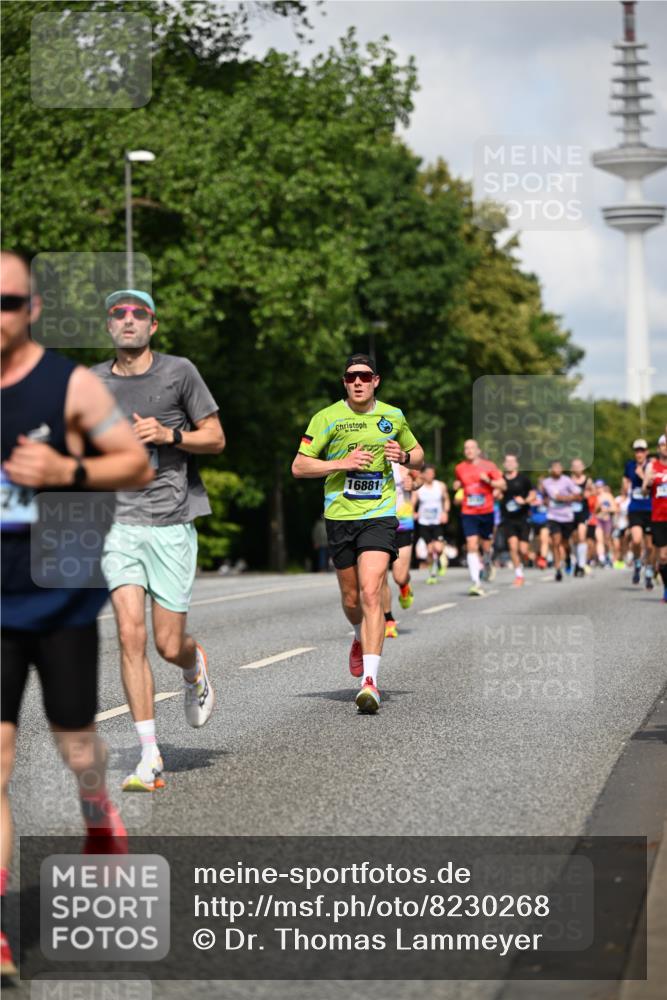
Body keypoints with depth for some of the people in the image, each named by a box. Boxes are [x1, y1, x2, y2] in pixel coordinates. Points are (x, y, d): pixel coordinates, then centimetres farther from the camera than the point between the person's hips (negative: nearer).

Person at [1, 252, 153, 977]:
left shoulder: (69, 385, -8)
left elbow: (138, 464, -4)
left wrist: (69, 471, -19)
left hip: (61, 598, -1)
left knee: (74, 738, 12)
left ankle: (100, 821, 48)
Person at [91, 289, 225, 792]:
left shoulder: (179, 371, 0)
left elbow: (216, 438, 3)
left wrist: (169, 434, -13)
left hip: (172, 524, -1)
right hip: (120, 525, 1)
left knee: (169, 646, 0)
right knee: (131, 636, -12)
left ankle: (196, 668, 40)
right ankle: (150, 759, -6)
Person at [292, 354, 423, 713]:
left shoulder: (393, 417, 7)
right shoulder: (328, 418, -1)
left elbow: (418, 455, 22)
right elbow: (298, 467, -2)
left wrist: (404, 456, -2)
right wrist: (342, 463, -14)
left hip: (379, 515, -1)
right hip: (339, 516, 1)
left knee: (371, 593, -17)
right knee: (351, 599, 10)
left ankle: (370, 680, -22)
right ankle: (361, 637, 47)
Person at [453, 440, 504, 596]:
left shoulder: (488, 466, -1)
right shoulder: (460, 468, 5)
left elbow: (502, 484, -2)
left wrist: (488, 480, -18)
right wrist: (457, 485, 4)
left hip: (486, 512, 0)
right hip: (468, 513, 0)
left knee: (485, 545, 10)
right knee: (471, 545, -14)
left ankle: (487, 564, 47)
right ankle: (475, 583, -20)